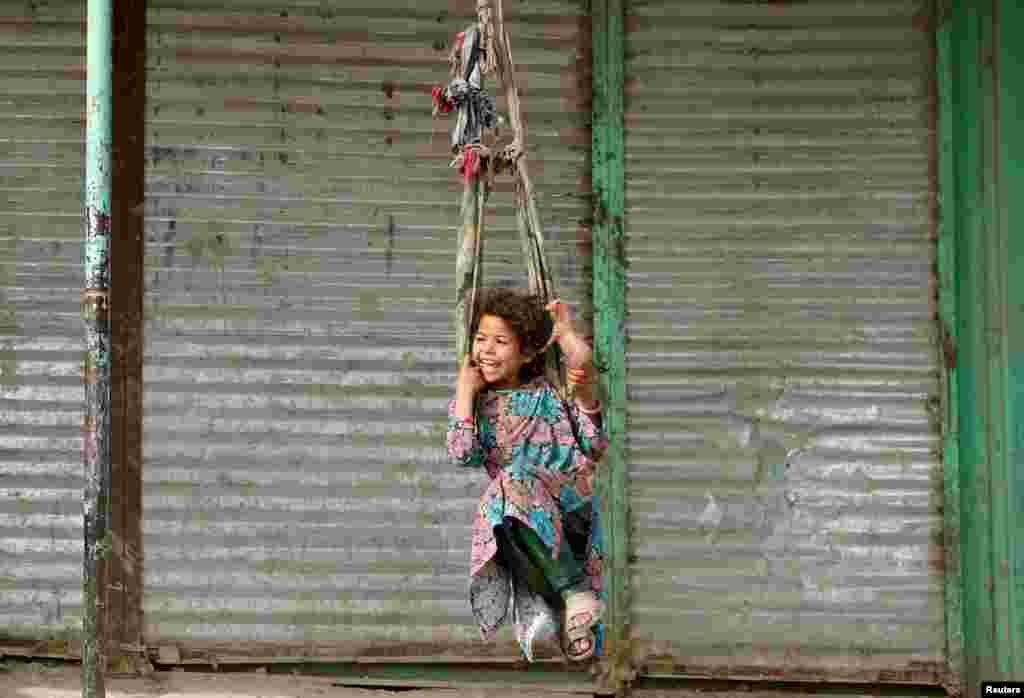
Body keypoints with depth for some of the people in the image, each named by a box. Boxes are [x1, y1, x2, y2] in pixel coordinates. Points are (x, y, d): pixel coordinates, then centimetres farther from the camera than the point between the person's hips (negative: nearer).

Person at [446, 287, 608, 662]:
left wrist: (585, 397, -3)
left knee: (516, 479, -34)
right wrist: (465, 391, 1)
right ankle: (573, 589, -28)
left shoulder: (546, 394, 14)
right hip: (523, 518, 1)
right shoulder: (476, 402, 17)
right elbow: (463, 454, -4)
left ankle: (572, 591, -28)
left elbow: (596, 450, 10)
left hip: (569, 496, -1)